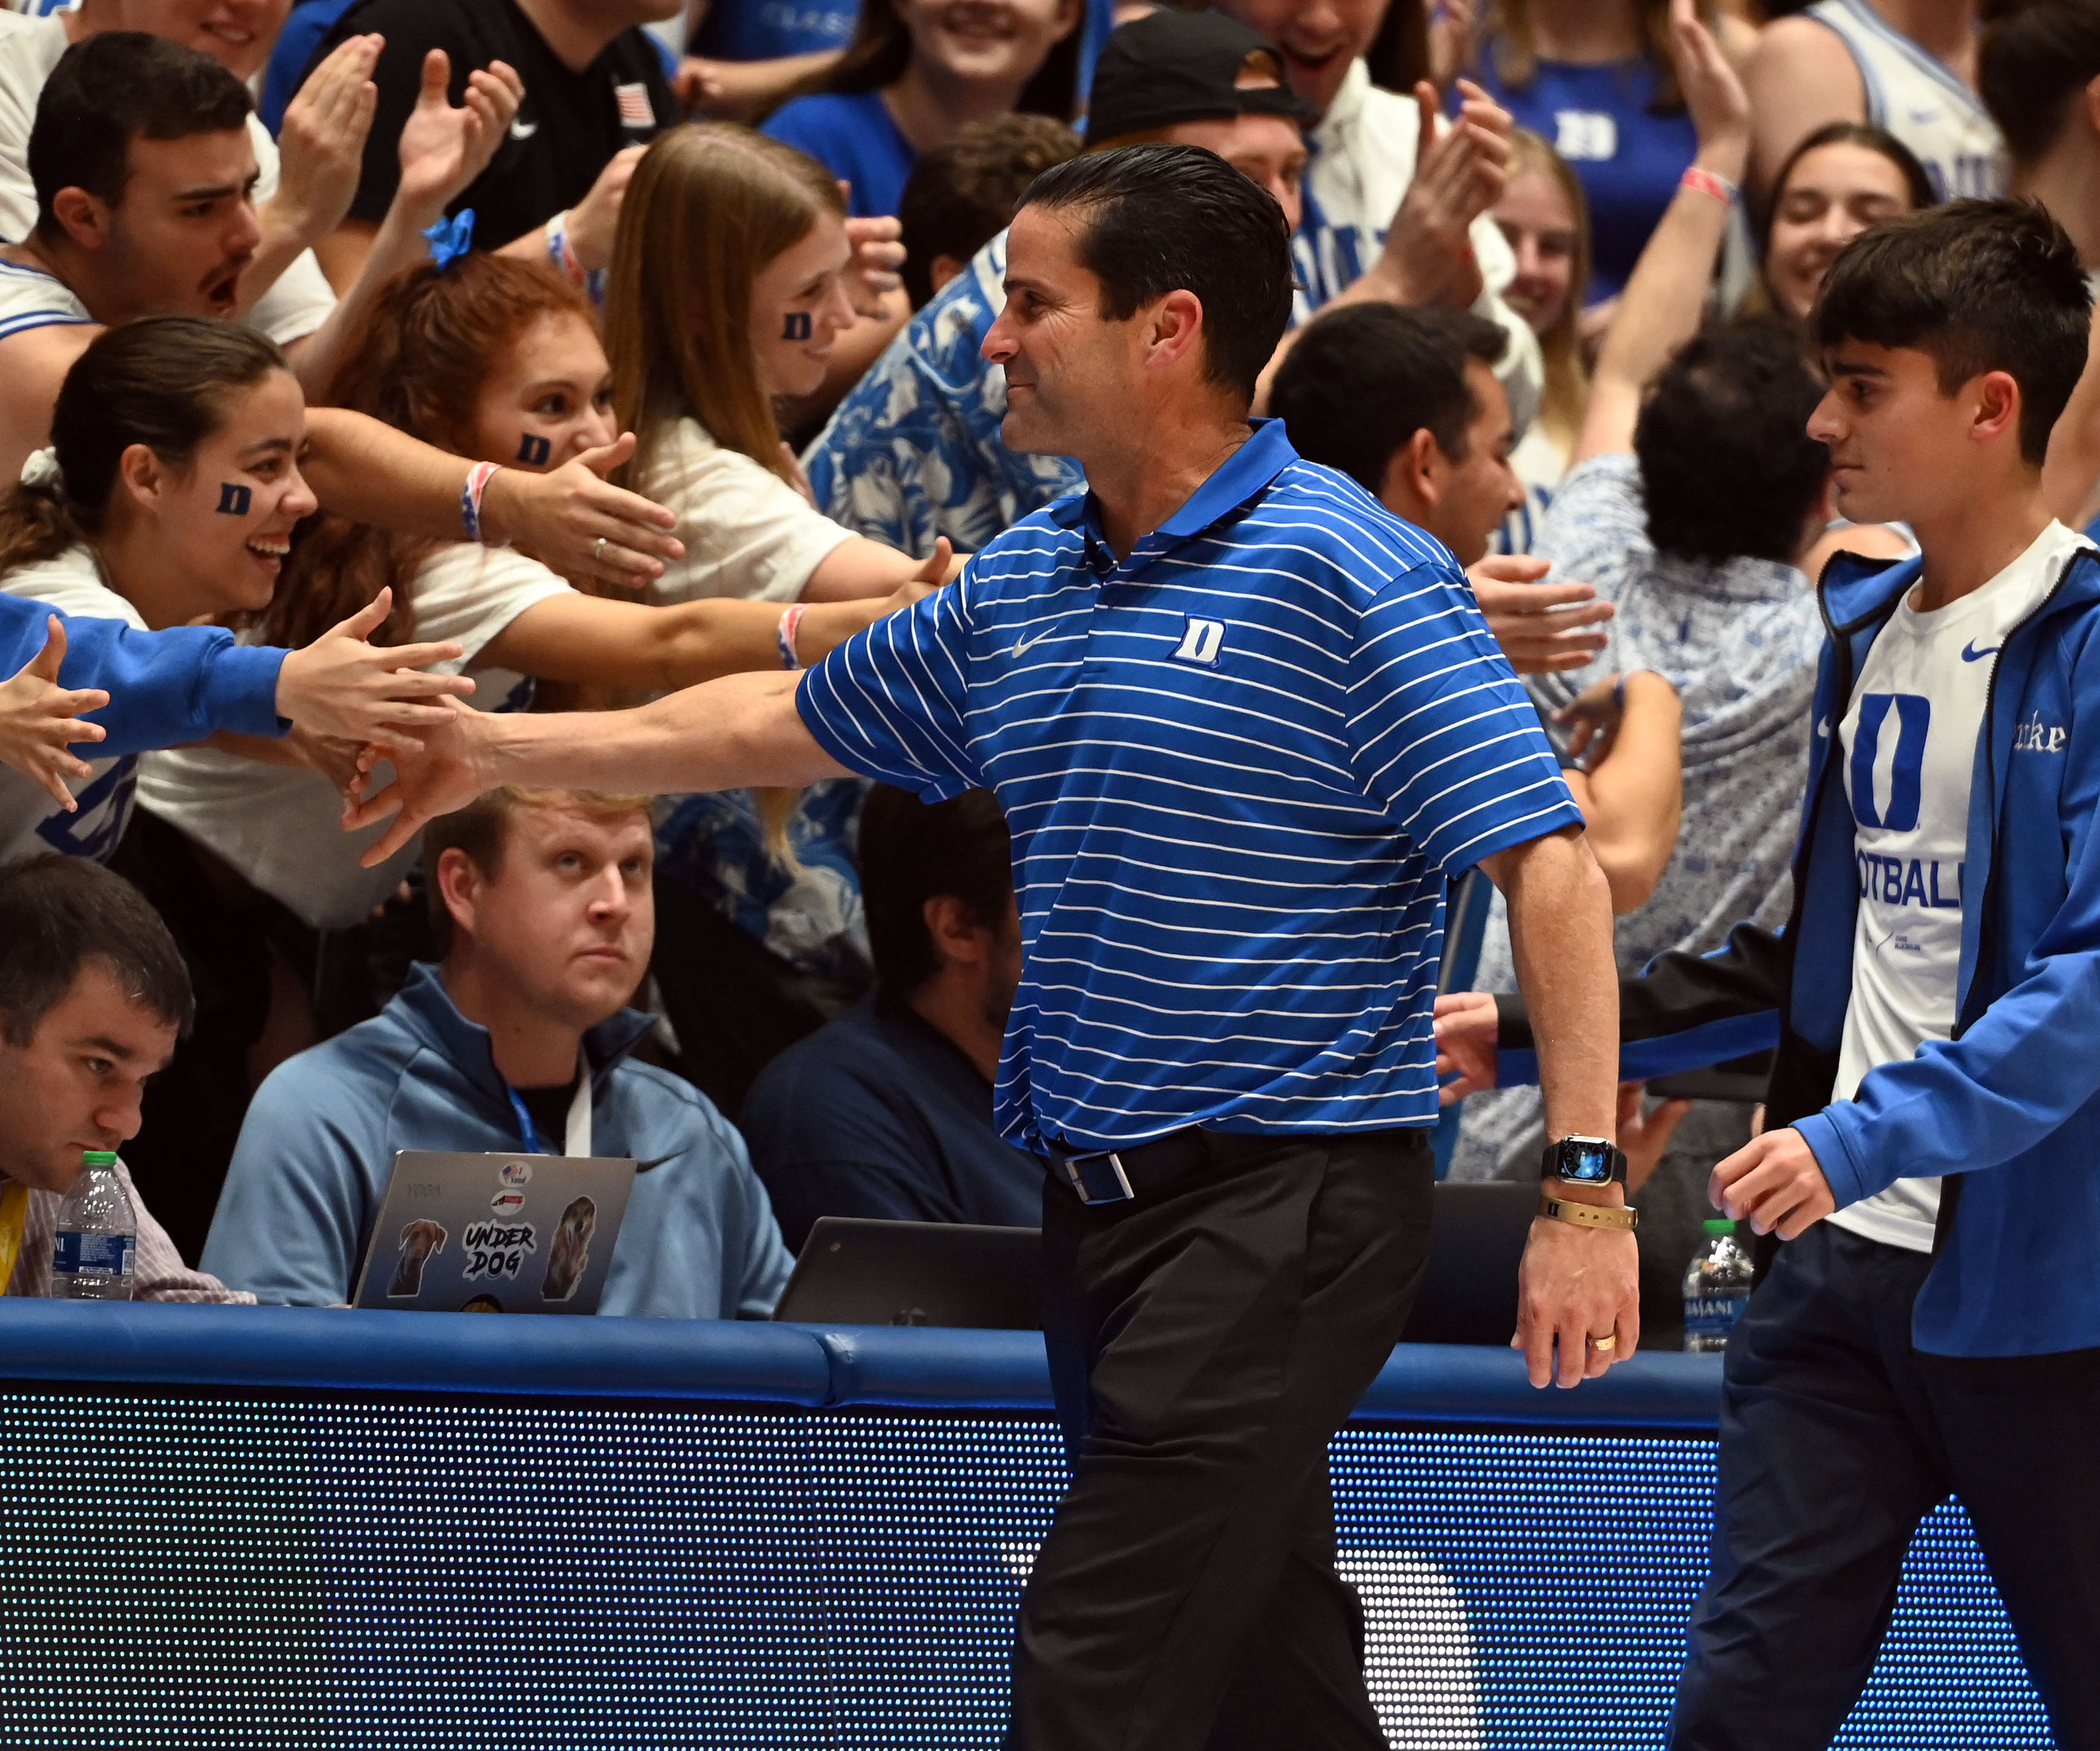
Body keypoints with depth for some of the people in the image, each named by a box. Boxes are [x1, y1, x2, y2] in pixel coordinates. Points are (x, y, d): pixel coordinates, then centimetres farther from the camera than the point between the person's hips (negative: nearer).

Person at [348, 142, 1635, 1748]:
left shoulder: (1349, 570, -12)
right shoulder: (1024, 581, 13)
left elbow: (1548, 860, -16)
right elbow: (800, 719, 29)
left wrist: (1585, 1189, -22)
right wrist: (499, 751, 30)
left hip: (1286, 1200, -8)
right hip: (1104, 1205, 8)